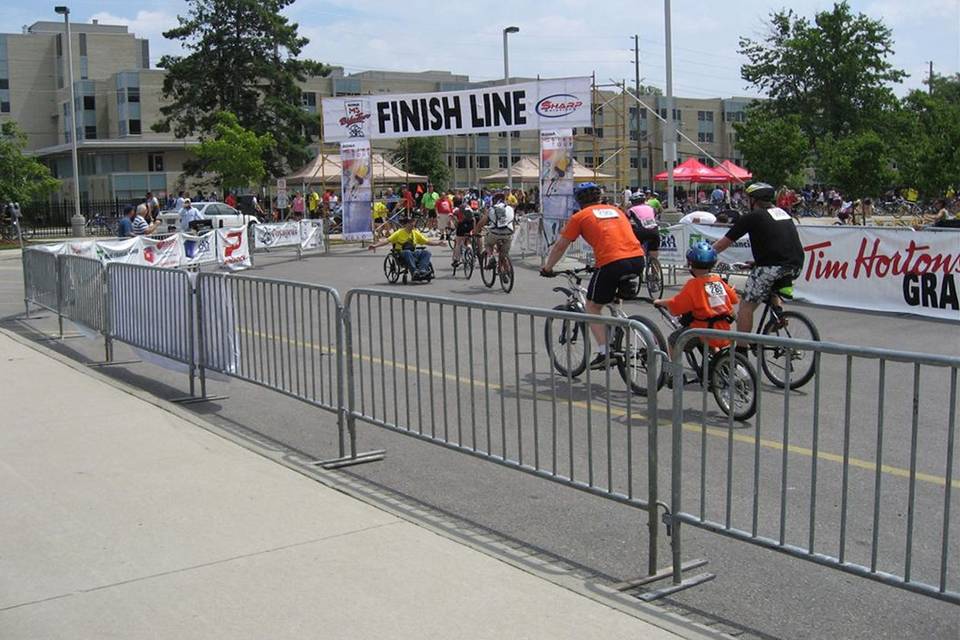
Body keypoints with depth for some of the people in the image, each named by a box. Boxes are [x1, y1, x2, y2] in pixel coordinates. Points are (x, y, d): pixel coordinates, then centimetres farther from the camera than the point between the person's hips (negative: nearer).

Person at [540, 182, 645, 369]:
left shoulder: (580, 216, 12)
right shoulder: (615, 210, 26)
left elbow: (560, 246, 16)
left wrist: (547, 268, 30)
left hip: (611, 263, -5)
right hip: (637, 259, 5)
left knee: (593, 307, 12)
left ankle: (603, 352, 2)